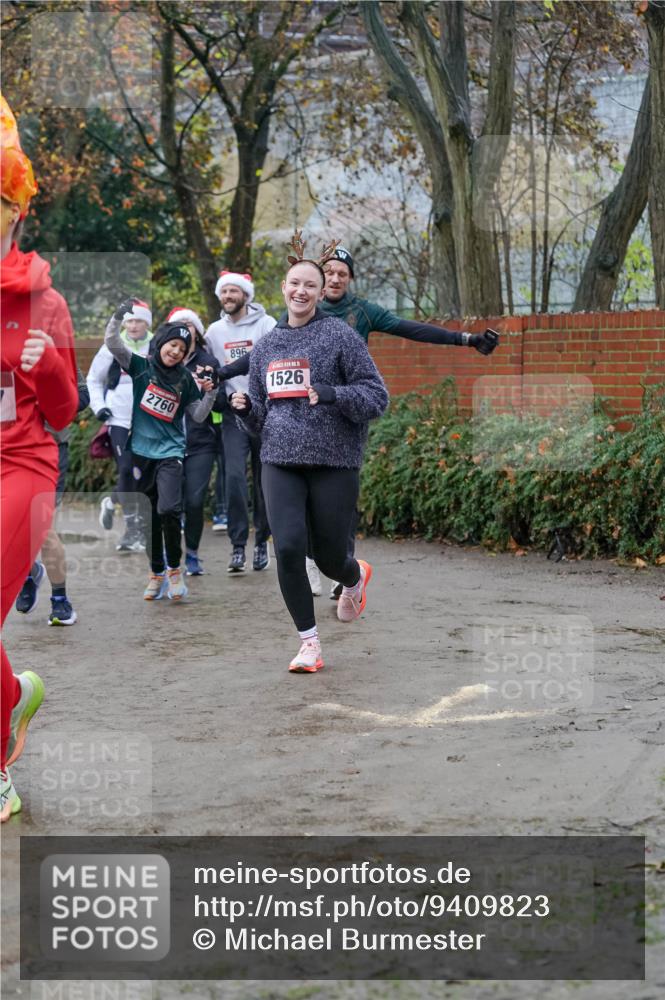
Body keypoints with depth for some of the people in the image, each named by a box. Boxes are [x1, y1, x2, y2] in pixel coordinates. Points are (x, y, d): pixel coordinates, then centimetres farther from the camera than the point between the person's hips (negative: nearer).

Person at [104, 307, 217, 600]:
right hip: (141, 451, 1)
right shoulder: (141, 366, 0)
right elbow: (112, 342, -9)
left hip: (170, 452, -1)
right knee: (149, 516, 7)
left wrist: (210, 392, -7)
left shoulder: (185, 379, 3)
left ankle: (174, 568, 0)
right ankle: (156, 573, 22)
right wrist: (118, 316, -21)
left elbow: (198, 414, 8)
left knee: (168, 510, -19)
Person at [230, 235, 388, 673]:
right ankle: (310, 643, 2)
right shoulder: (266, 346, 13)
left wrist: (330, 395, -21)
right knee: (288, 548, -13)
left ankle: (357, 577, 44)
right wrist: (245, 407, -2)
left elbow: (377, 397, -6)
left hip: (334, 462, -3)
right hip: (281, 461, 3)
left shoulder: (341, 335, -3)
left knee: (329, 557, 4)